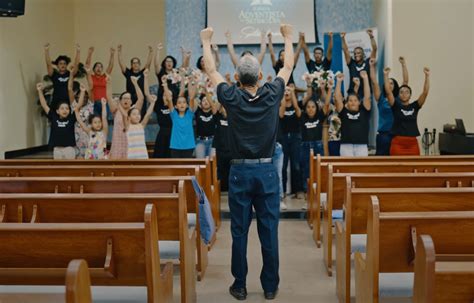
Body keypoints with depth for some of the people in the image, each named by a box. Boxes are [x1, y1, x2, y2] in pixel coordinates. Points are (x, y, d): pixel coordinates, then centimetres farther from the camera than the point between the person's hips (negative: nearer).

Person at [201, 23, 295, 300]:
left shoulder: (232, 98, -5)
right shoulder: (272, 96, -3)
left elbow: (212, 71, 10)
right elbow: (288, 67, 13)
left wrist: (206, 42, 25)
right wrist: (288, 38, 28)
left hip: (240, 172, 0)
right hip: (267, 171, 1)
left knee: (239, 231, 6)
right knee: (270, 230, 6)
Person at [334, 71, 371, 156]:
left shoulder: (363, 111, 8)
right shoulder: (344, 112, 7)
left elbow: (367, 96, 1)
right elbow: (337, 98, -1)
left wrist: (365, 79, -3)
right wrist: (339, 81, -5)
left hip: (362, 146, 1)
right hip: (346, 146, -1)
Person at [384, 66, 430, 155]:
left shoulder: (414, 106, 7)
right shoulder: (396, 106, 2)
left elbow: (425, 92, -2)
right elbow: (388, 92, -10)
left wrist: (427, 76, -9)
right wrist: (386, 75, -18)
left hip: (412, 144, 3)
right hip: (398, 143, -3)